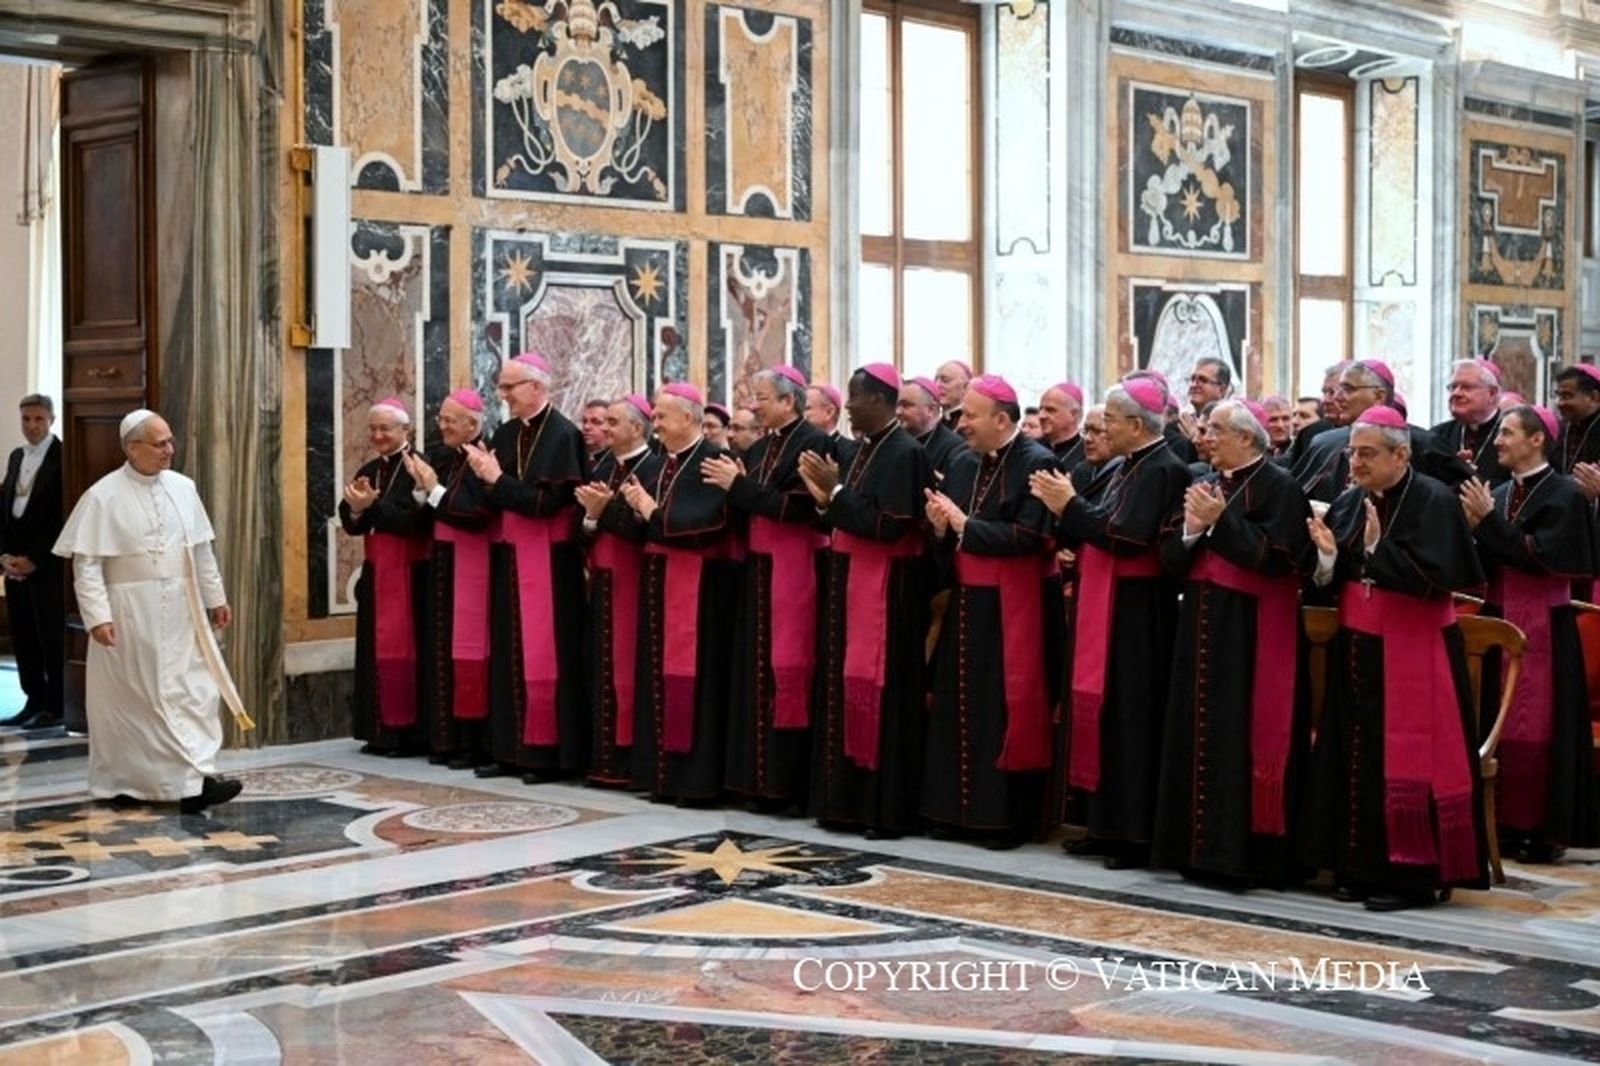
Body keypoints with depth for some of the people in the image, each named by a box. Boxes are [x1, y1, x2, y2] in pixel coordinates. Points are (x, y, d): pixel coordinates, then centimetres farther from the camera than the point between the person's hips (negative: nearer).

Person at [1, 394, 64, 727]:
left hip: (48, 566, -6)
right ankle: (34, 700, 16)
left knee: (52, 638, -2)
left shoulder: (63, 458, -7)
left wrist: (34, 559, -13)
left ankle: (55, 706, 5)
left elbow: (64, 518, -12)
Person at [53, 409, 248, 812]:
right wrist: (97, 616, -19)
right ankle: (120, 783, 9)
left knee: (193, 691, 1)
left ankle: (192, 780, 4)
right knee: (130, 698, 2)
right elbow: (86, 562, -11)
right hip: (130, 614, -5)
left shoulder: (182, 488, 5)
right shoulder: (104, 496, -10)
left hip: (180, 610, 5)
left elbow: (201, 550, 12)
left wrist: (215, 598, 13)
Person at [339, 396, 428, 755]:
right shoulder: (367, 471, 13)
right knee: (376, 650, 7)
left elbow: (416, 520, -19)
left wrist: (372, 505, -22)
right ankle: (381, 731, 11)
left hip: (410, 574, -7)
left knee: (404, 648, -5)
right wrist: (357, 509, -14)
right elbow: (350, 523, 7)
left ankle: (408, 732, 0)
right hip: (375, 574, 7)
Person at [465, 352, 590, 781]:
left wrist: (496, 478, -15)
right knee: (510, 654, 9)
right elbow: (495, 501, 11)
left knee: (545, 656, -5)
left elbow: (547, 501, -19)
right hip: (510, 558, 7)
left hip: (549, 560, -7)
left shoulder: (563, 435, -11)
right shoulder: (504, 435, 10)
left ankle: (548, 752, 1)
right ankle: (511, 749, 15)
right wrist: (486, 477, -9)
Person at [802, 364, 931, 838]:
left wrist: (835, 490, -15)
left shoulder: (905, 453, -13)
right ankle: (846, 799, 18)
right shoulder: (855, 450, 12)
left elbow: (886, 526, -20)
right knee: (844, 684, 10)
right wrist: (824, 496, -4)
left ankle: (885, 808, 3)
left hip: (885, 589, -9)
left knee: (880, 692, -4)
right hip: (847, 581, 9)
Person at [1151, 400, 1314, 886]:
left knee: (1241, 735, -8)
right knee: (1199, 734, 9)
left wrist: (1220, 522, -19)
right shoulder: (1205, 485, 16)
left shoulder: (1278, 486, -6)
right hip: (1202, 627, 8)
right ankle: (1201, 848, 17)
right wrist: (1191, 530, -9)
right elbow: (1170, 557, 11)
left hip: (1250, 632, -8)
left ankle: (1242, 853, -2)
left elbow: (1275, 556, -17)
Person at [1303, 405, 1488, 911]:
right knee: (1357, 759, 8)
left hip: (1412, 653, -6)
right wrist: (1328, 554, -10)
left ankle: (1411, 872, 5)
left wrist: (1377, 549, -21)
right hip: (1358, 648, 6)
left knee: (1406, 763, -4)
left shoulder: (1433, 501, -10)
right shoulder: (1351, 502, 9)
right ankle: (1361, 867, 16)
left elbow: (1435, 577, -19)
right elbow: (1331, 580, 10)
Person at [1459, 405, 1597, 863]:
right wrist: (1476, 529, -7)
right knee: (1499, 722, 7)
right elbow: (1487, 566, 11)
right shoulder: (1500, 494, 11)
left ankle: (1548, 829, 6)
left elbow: (1541, 556, -19)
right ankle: (1508, 823, 16)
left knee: (1540, 729, -3)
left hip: (1544, 626, -6)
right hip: (1498, 618, 6)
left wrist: (1489, 520, -17)